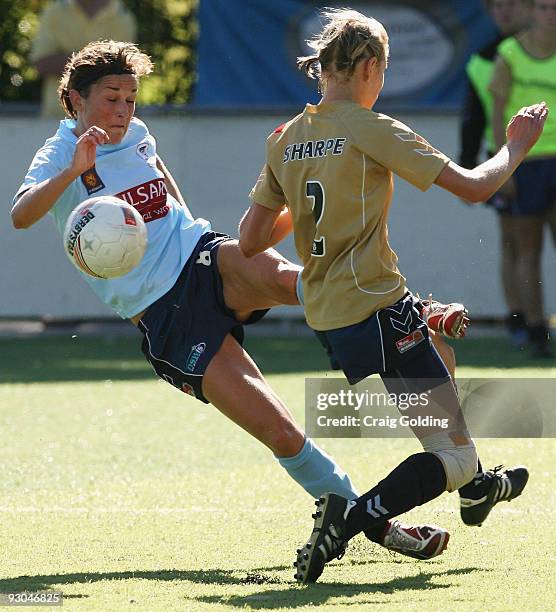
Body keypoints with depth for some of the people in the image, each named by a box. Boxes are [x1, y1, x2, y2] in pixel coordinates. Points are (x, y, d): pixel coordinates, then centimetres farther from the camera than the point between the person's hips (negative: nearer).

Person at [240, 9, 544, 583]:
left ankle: (475, 487, 49)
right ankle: (346, 521, -25)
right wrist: (516, 147, 7)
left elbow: (249, 241, 9)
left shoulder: (285, 140, 7)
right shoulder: (372, 130, -12)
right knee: (452, 453, -4)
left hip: (323, 315, 8)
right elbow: (474, 186, -12)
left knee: (438, 326, 38)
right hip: (374, 308, -8)